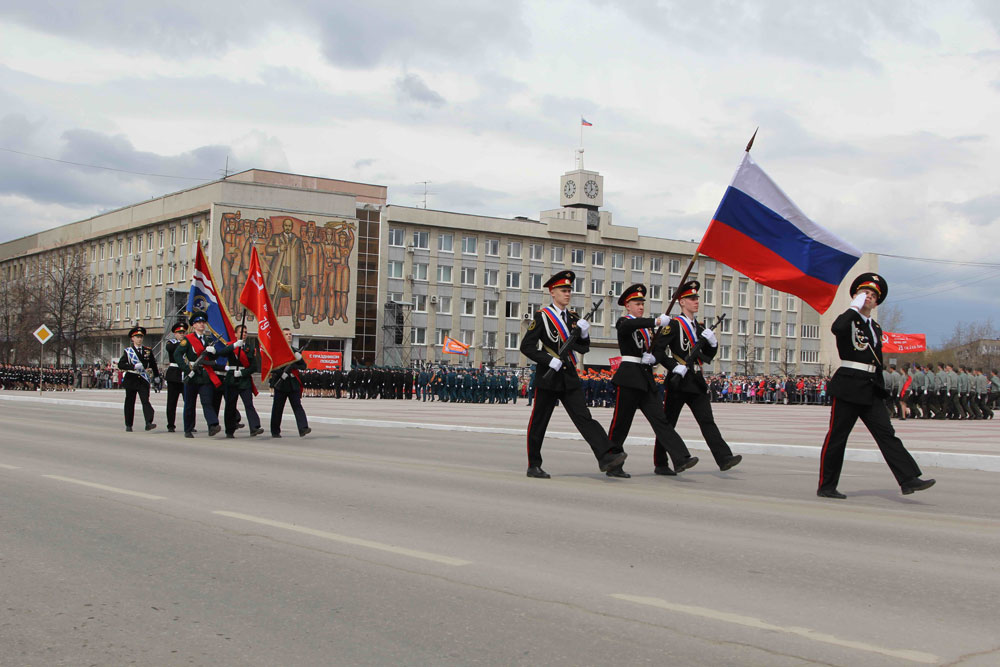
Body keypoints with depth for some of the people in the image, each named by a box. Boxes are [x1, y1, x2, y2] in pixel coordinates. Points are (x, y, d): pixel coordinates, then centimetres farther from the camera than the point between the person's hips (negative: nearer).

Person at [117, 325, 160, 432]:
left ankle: (149, 423, -24)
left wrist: (156, 376, 18)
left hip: (143, 379, 0)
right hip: (131, 379, 0)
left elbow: (153, 365, 17)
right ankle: (128, 425, 18)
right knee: (130, 402, 7)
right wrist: (134, 366, -19)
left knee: (145, 401, -13)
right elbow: (120, 364, -7)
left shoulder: (148, 350, 8)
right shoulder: (128, 351, 3)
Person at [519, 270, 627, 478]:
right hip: (548, 377, -5)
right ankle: (534, 466, 15)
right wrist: (549, 360, -19)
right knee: (538, 422, 4)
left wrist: (583, 333, -5)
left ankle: (606, 457, -19)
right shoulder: (541, 316, -4)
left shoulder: (573, 318, 13)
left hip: (570, 378, 5)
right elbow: (526, 346, -10)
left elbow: (584, 348, 15)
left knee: (584, 417, -7)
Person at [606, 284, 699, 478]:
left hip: (647, 378, 7)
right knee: (621, 422, -1)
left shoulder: (647, 327, 20)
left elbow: (654, 351, 22)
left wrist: (652, 358, -3)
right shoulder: (623, 323, -3)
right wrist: (657, 321, -40)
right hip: (629, 377, -6)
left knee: (660, 419, -3)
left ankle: (681, 459, -13)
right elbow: (631, 325, -29)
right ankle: (612, 466, 8)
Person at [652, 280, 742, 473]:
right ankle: (660, 464, 11)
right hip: (678, 381, -6)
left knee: (707, 420, -4)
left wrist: (713, 343, 1)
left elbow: (708, 356, 21)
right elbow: (657, 350, -13)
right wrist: (675, 367, -20)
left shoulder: (699, 327, 17)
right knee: (667, 424, 2)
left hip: (697, 381, 6)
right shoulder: (674, 324, -6)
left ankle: (724, 458, -13)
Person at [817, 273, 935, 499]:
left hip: (871, 390, 6)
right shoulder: (849, 319, 0)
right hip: (848, 386, -6)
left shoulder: (876, 328, 20)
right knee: (836, 436, -1)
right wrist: (855, 307, -14)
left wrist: (881, 389, 19)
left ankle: (909, 480, -8)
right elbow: (836, 328, -27)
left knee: (886, 433, -2)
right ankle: (826, 486, 7)